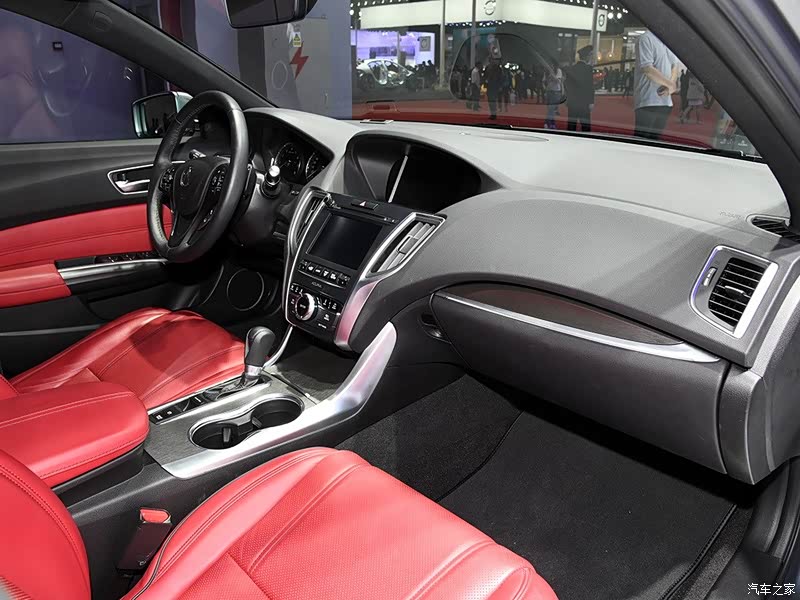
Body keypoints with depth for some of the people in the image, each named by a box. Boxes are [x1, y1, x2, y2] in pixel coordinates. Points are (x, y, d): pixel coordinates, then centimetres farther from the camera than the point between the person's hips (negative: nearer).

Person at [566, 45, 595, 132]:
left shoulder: (571, 68, 7)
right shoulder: (588, 68, -8)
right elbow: (590, 86, -11)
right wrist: (591, 102, -7)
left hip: (572, 102, 5)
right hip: (584, 103, -5)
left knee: (571, 125, 8)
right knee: (585, 126, -2)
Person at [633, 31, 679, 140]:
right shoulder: (646, 39, -8)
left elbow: (675, 66, 19)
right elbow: (647, 69, -16)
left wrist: (671, 85, -3)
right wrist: (671, 85, -8)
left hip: (665, 101, 7)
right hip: (647, 102, -7)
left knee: (655, 138, 11)